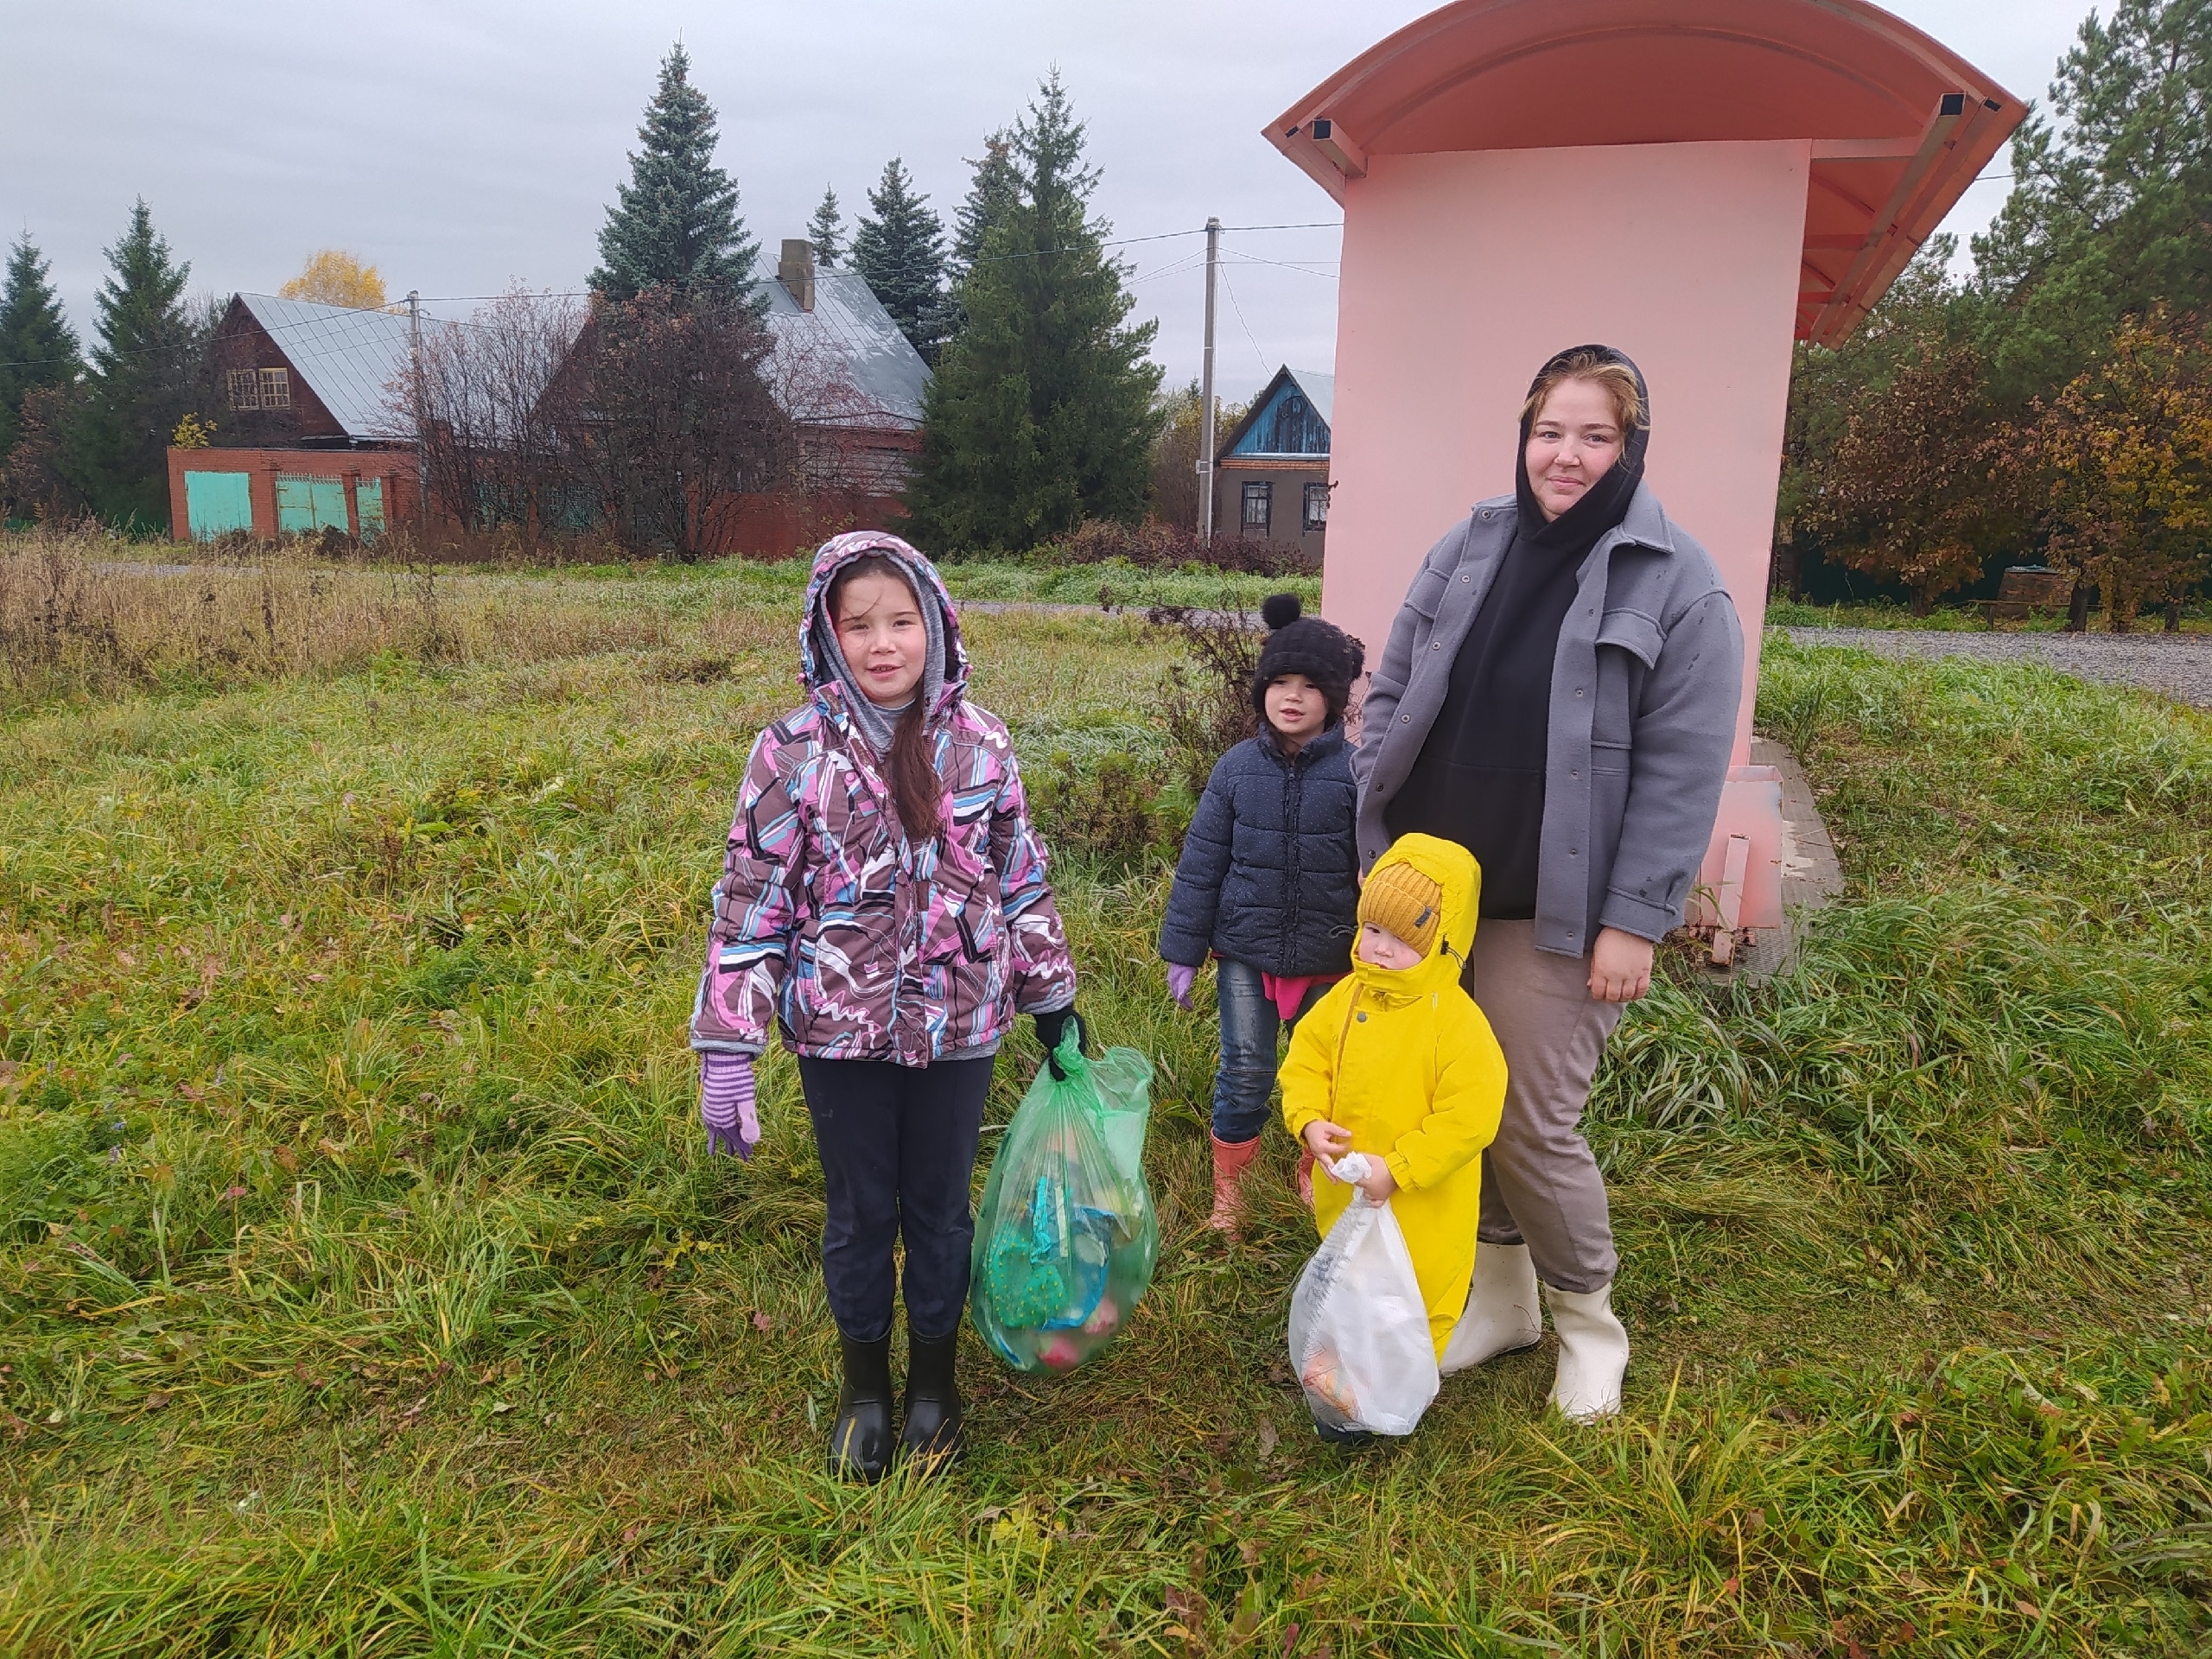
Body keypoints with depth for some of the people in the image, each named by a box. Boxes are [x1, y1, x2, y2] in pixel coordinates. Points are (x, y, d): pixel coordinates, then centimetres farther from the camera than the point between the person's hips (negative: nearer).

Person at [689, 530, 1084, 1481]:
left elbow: (1020, 878, 7)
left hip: (958, 1026, 1)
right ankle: (864, 1387, 39)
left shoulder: (978, 742, -4)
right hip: (841, 1030, -1)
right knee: (859, 1214, 15)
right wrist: (726, 1053, -11)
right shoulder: (795, 751, -10)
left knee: (940, 1209, 16)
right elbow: (751, 903, -8)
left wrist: (1052, 999, 11)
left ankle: (933, 1382, 39)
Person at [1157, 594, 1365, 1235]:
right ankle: (1228, 1187, 24)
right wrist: (1183, 950, 2)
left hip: (1329, 961, 0)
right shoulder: (1237, 768, -3)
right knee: (1245, 1073, 4)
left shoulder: (1355, 772, -10)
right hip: (1246, 953, 1)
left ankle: (1315, 1172, 38)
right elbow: (1201, 864, 1)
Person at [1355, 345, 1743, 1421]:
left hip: (1555, 913, -5)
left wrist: (1636, 921, -13)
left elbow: (1682, 772, -10)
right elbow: (1391, 693, 10)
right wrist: (1374, 832, 5)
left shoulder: (1679, 587, -8)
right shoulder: (1467, 548, 6)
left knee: (1534, 1126, -1)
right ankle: (1499, 1292, 34)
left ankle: (1586, 1319, 25)